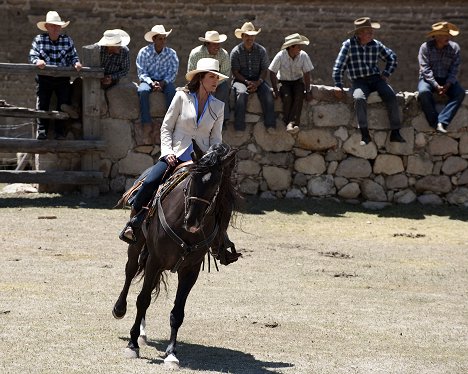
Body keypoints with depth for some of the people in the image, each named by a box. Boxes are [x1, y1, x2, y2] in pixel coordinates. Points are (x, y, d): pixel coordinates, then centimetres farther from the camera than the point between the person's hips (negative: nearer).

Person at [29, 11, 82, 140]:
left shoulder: (68, 40, 5)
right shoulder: (39, 39, 1)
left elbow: (73, 56, 4)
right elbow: (32, 55, -5)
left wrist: (76, 63, -18)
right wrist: (37, 61, -27)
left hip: (63, 79, 1)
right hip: (44, 78, -1)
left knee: (63, 103, -3)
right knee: (42, 103, -7)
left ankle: (60, 132, 3)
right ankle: (42, 130, -4)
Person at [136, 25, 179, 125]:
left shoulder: (171, 53, 0)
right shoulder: (144, 52, -4)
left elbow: (172, 73, -1)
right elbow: (142, 73, -6)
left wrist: (162, 83, -19)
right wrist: (152, 83, -24)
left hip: (164, 82, 1)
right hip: (148, 80, -1)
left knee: (171, 91, -32)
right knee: (143, 91, -34)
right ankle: (146, 123, -34)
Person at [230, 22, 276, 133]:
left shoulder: (261, 50, 5)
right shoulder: (236, 52, -1)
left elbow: (264, 70, 4)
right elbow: (235, 72, -4)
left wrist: (257, 82, -15)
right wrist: (247, 82, -18)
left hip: (257, 80, 2)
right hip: (240, 80, -2)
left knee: (267, 92, -28)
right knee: (242, 93, -35)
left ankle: (270, 124, -29)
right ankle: (239, 127, -36)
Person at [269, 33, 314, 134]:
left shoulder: (303, 56, -11)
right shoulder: (280, 56, -18)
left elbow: (306, 74, -6)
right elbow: (272, 73, -11)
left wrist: (308, 91, -11)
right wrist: (275, 90, -15)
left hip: (298, 81, 2)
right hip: (284, 81, -2)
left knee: (299, 97, -29)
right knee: (287, 97, -31)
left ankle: (292, 123, -36)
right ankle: (287, 123, -26)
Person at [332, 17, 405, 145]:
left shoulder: (376, 45, 7)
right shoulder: (349, 45, -3)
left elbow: (392, 58, 22)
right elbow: (339, 66, -3)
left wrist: (386, 74, 11)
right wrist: (338, 85, -10)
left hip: (376, 78, 3)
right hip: (359, 81, -3)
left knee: (391, 96, -23)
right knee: (359, 98, -35)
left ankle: (395, 133, -20)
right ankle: (364, 134, -32)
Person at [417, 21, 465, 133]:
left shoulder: (454, 47, -1)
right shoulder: (425, 47, -8)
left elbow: (454, 70, -3)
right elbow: (425, 69, -14)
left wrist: (447, 85, -20)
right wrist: (436, 86, -25)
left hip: (446, 80, 3)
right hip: (428, 79, -2)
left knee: (460, 92, -27)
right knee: (424, 92, -36)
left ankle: (442, 122, -34)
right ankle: (435, 122, -27)